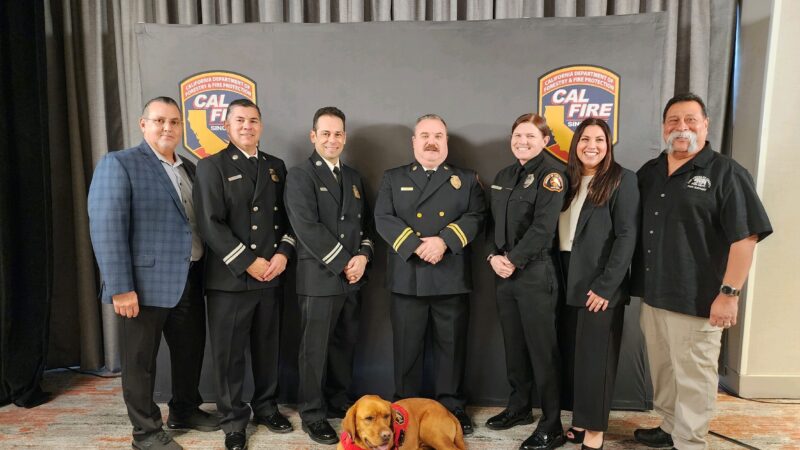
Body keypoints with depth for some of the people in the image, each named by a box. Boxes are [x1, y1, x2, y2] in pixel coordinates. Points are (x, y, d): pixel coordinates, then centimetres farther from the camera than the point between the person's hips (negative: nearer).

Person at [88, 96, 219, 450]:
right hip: (145, 283, -6)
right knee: (141, 360, 9)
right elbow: (106, 228, -15)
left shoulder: (189, 169, 13)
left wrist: (202, 273, 7)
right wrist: (121, 288, -19)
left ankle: (184, 410, 39)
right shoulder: (119, 163, -7)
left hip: (189, 281, 7)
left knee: (190, 350, 18)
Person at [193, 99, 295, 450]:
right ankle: (233, 419, 24)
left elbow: (288, 217, 11)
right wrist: (248, 263, -15)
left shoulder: (276, 167, 12)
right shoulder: (211, 166, -2)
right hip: (230, 278, -4)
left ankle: (266, 408, 32)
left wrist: (283, 253, -6)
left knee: (267, 348, 14)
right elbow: (211, 225, -11)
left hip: (271, 275, 4)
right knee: (229, 353, 7)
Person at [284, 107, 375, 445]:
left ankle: (339, 401, 31)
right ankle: (312, 414, 19)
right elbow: (307, 228, -15)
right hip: (319, 278, -6)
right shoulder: (300, 176, -6)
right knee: (315, 349, 4)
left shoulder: (353, 177, 15)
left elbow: (365, 223, 14)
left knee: (345, 344, 15)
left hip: (352, 277, 6)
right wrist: (343, 263, -14)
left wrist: (363, 256, -4)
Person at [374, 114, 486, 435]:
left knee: (452, 346, 10)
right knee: (407, 347, 8)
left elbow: (475, 218, -2)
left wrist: (443, 241, -17)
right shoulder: (393, 178, 10)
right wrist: (416, 246, -16)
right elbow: (384, 219, -3)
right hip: (407, 278, 0)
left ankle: (452, 406, 26)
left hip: (452, 279, 1)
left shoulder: (467, 180, 11)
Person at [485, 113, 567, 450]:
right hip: (504, 272, 7)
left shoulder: (551, 174, -7)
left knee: (542, 349, 0)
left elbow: (543, 228, -16)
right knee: (513, 344, 15)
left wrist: (513, 260, -15)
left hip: (535, 273, -7)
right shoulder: (504, 176, 15)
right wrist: (494, 256, -3)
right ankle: (519, 407, 32)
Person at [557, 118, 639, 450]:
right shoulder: (568, 179, 11)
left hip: (600, 286, -5)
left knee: (595, 358, 2)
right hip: (569, 283, 5)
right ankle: (580, 418, 24)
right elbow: (558, 232, 10)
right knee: (573, 356, 10)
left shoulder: (622, 180, -5)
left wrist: (605, 286, -18)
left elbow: (626, 237, -12)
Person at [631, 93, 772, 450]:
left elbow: (745, 237, -11)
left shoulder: (725, 173, -6)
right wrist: (642, 286, 13)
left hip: (696, 299, -6)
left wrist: (729, 293, -16)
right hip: (652, 294, 6)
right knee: (662, 370, 17)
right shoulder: (648, 172, 12)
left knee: (692, 376, 5)